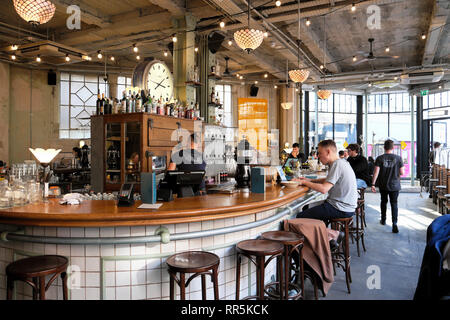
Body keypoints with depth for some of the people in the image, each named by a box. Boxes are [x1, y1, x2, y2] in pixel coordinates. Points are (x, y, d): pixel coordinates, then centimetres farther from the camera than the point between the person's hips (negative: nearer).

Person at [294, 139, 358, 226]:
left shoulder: (337, 164, -17)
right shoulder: (341, 162, 13)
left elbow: (324, 189, -24)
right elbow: (328, 180, 25)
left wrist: (304, 182, -12)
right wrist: (310, 180, 12)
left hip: (342, 209, -10)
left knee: (300, 217, -12)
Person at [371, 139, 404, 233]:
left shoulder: (380, 158, -7)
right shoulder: (398, 158, -6)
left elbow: (376, 172, -11)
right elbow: (402, 173, -5)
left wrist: (373, 184, -6)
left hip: (383, 185, 1)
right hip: (394, 185, -1)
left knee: (384, 201, 20)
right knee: (394, 204, 3)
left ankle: (383, 220, 32)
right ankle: (394, 224, -9)